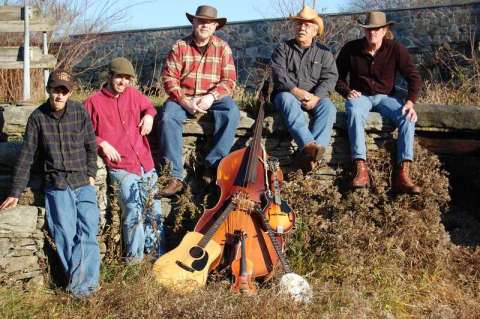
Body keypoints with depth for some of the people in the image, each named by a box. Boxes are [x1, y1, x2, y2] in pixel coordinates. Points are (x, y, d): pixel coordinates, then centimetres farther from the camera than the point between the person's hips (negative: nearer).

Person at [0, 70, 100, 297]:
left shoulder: (79, 111, 2)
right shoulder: (38, 117, 0)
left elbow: (91, 146, 13)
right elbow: (26, 157, 3)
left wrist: (91, 174, 3)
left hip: (83, 183, 1)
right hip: (57, 185, -1)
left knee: (88, 231, -14)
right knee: (65, 233, -13)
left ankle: (79, 284, -10)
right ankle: (84, 282, -6)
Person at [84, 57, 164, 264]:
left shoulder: (132, 94, 11)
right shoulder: (94, 102, -2)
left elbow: (148, 106, 31)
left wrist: (149, 115, 9)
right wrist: (102, 144, -10)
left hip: (146, 163, 5)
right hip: (121, 167, -5)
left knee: (154, 211, 12)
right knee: (134, 210, -20)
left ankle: (157, 251, 29)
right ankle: (134, 255, -4)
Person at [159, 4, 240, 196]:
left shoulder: (223, 48, 4)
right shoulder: (180, 47, 2)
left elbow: (229, 80, -2)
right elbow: (169, 78, -4)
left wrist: (211, 97, -21)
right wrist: (184, 101, -18)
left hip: (213, 98, 0)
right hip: (183, 97, 0)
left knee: (231, 114, -31)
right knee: (168, 117, -31)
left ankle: (213, 165, -27)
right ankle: (175, 176, -31)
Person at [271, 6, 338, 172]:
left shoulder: (324, 52, 12)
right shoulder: (283, 48, 8)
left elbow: (330, 77, -1)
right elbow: (279, 74, -6)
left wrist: (316, 97, -20)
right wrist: (296, 91, -23)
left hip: (315, 97, 1)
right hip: (287, 93, -1)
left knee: (328, 108, -31)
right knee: (288, 100, -37)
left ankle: (310, 152, -50)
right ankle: (309, 145, -57)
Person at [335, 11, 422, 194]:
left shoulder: (395, 49, -3)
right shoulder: (351, 49, -2)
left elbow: (414, 77, -3)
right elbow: (338, 77, 7)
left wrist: (410, 102, -19)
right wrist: (347, 92, -14)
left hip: (385, 96, 1)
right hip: (360, 96, -1)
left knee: (407, 117, -30)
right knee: (354, 112, -38)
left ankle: (402, 174, -37)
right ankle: (361, 170, -47)